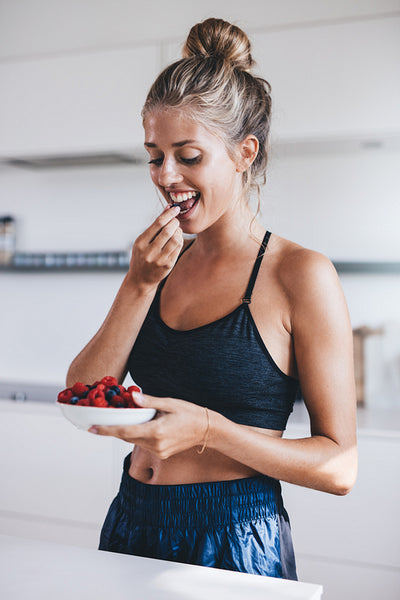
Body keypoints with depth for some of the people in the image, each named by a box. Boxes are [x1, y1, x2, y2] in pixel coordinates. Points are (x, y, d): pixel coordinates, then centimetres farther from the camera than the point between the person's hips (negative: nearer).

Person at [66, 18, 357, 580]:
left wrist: (210, 430, -24)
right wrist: (139, 285, -11)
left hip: (236, 543, -5)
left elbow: (339, 465, -12)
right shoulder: (160, 263, 4)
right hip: (132, 526, 6)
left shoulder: (301, 275, -13)